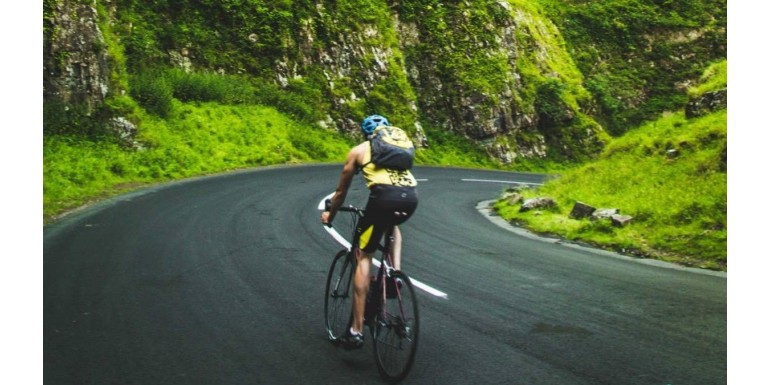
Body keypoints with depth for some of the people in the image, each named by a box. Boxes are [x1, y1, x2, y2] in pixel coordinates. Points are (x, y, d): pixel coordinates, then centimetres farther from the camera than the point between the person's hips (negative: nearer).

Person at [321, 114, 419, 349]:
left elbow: (341, 192, 32)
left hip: (385, 195, -4)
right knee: (393, 224, 39)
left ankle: (357, 331, 4)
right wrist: (398, 203, 60)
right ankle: (396, 271, 17)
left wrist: (329, 215, 50)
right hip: (411, 196, 4)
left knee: (363, 256, 7)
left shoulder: (358, 151, 24)